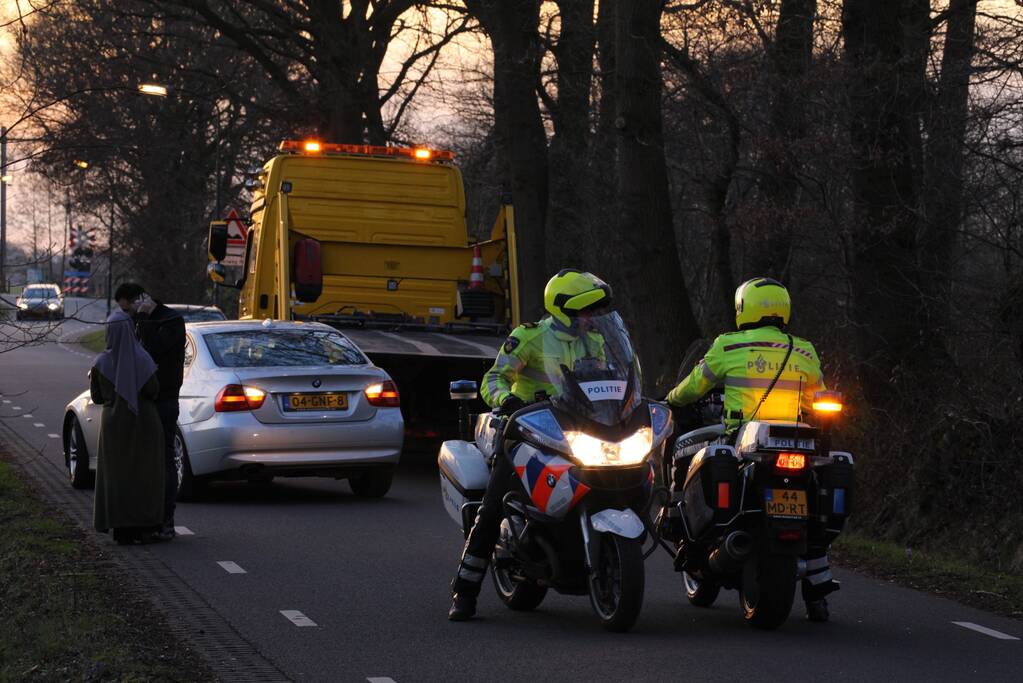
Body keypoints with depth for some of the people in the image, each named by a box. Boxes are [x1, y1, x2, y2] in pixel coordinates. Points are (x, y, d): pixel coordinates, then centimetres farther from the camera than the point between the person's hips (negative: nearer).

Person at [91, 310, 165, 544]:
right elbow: (153, 391, -14)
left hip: (114, 425, 1)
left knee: (117, 475, 8)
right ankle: (143, 527, 8)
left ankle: (122, 531, 4)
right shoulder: (142, 359, -12)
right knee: (144, 474, 10)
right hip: (143, 424, -1)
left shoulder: (101, 363, -7)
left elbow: (97, 397, 1)